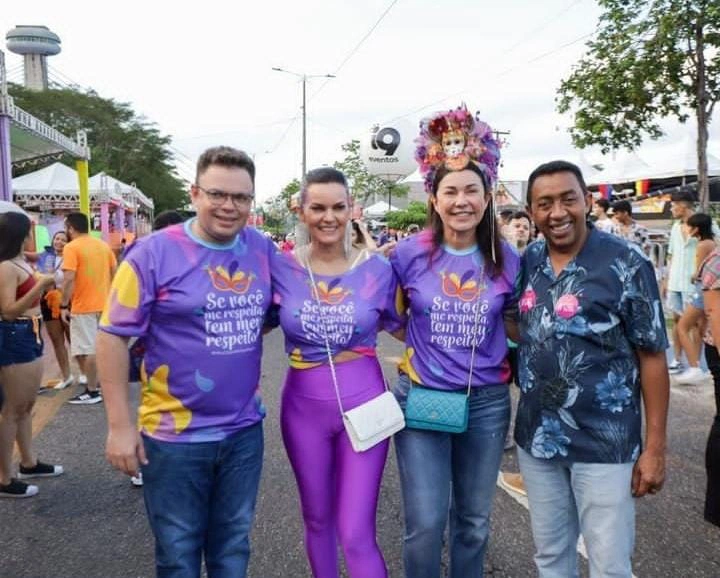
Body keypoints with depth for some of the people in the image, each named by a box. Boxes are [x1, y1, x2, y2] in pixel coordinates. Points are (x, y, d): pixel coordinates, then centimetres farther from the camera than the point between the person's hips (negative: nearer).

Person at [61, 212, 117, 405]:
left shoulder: (71, 247, -11)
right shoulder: (104, 245, 10)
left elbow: (69, 279, -18)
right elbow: (114, 273, 13)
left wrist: (64, 305, -12)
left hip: (83, 306, -7)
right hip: (104, 304, 7)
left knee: (88, 350, -3)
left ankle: (92, 392, 1)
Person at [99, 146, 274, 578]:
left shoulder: (263, 249, -1)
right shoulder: (155, 252, -13)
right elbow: (114, 336, -11)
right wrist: (120, 424, -12)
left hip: (245, 429, 4)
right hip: (175, 433, -3)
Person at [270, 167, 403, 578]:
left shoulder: (378, 268, -6)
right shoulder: (281, 268, -6)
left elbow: (405, 329, 6)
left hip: (363, 404, -1)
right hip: (304, 407, 2)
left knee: (357, 534, 0)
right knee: (318, 520, 20)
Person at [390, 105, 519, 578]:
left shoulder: (507, 259, -4)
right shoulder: (410, 253, -9)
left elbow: (516, 327, 9)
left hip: (487, 401, 2)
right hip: (421, 396, -2)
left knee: (475, 521, 17)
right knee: (426, 524, 0)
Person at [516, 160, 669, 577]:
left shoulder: (625, 263, -12)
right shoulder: (527, 262, 1)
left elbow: (652, 355, -10)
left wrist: (655, 446, -11)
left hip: (604, 443, -4)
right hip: (536, 436, 5)